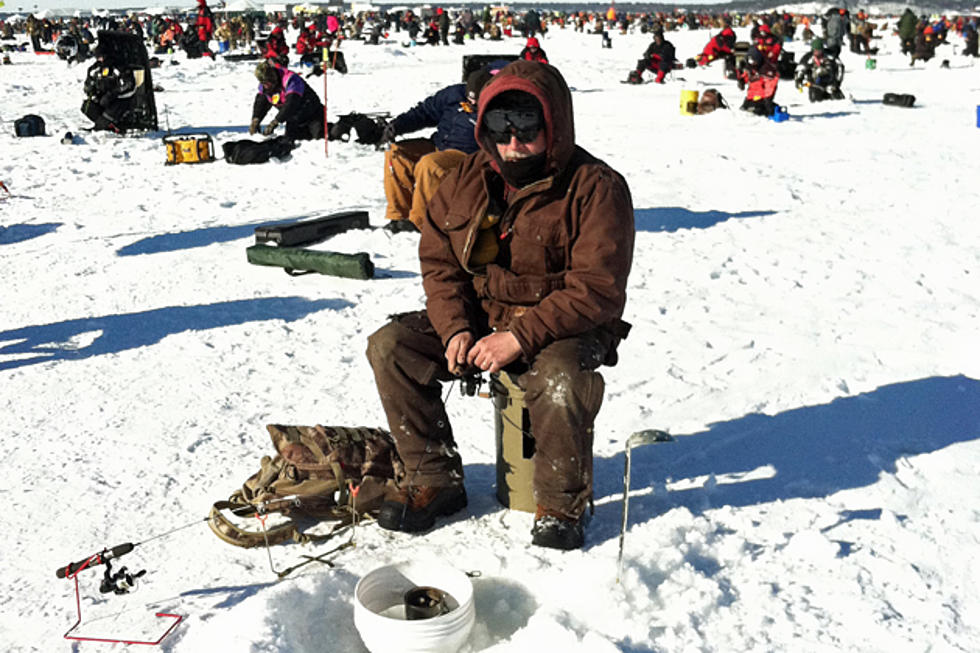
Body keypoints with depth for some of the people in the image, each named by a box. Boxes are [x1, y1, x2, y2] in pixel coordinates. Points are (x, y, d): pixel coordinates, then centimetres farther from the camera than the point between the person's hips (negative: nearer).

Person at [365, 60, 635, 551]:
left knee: (559, 378, -37)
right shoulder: (466, 180, 4)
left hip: (562, 327, -5)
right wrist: (456, 328, -11)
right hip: (479, 317, 6)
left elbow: (596, 289, -20)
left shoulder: (596, 187, -13)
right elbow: (438, 262, 7)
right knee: (390, 346, -10)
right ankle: (433, 479, 4)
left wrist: (521, 337, -28)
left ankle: (562, 505, -9)